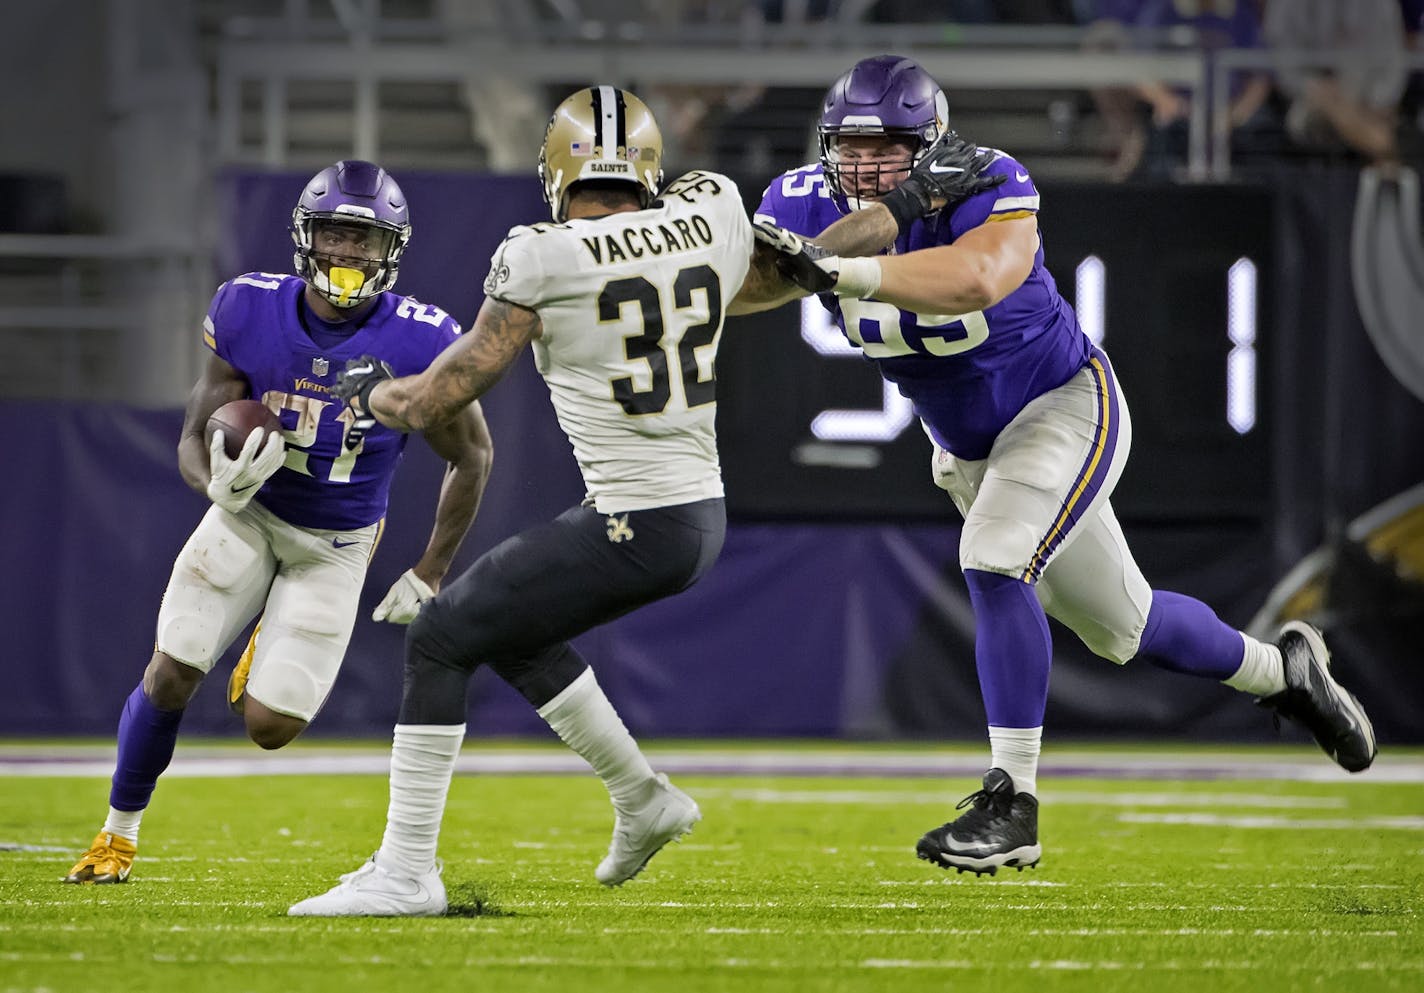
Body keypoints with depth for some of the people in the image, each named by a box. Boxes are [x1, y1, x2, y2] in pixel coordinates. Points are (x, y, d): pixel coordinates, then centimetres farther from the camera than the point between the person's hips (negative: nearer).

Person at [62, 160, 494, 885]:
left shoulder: (419, 344, -22)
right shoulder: (249, 311, -17)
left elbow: (471, 457, -6)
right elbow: (194, 438, -11)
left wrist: (429, 575, -5)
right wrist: (219, 484, -35)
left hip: (336, 544, -1)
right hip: (249, 514, 1)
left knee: (269, 725, -6)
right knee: (171, 676, -8)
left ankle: (271, 651, 32)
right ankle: (119, 833, 16)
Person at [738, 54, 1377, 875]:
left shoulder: (988, 186, -30)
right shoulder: (810, 202, -16)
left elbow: (975, 279, -52)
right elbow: (750, 287, -36)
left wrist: (843, 271, -58)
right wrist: (889, 212, -45)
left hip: (1063, 407, -6)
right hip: (965, 448, 6)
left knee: (995, 563, -28)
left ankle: (1013, 805, -21)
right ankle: (1281, 670, 40)